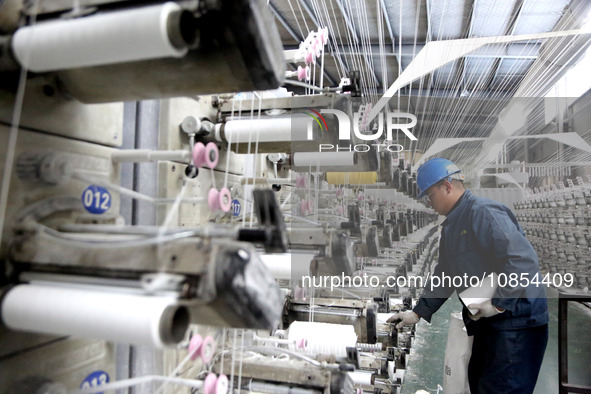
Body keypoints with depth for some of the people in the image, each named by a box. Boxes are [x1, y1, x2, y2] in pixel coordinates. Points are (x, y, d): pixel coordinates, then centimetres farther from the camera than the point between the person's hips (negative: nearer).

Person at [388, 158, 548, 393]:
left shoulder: (483, 212, -19)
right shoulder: (452, 225, 13)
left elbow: (523, 260, -27)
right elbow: (443, 276, 17)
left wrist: (498, 303, -23)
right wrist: (418, 312, 16)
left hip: (517, 322, -10)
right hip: (488, 322, 10)